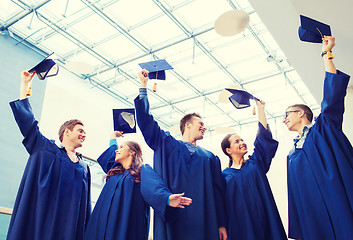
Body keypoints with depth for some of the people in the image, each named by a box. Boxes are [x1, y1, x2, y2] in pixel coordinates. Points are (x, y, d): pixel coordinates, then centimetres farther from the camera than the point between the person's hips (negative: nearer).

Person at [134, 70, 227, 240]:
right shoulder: (166, 144, 13)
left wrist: (221, 225, 4)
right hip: (172, 216, -2)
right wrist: (143, 86, 6)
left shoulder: (210, 158, 18)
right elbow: (146, 120, 8)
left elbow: (218, 192, 12)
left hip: (203, 220, 3)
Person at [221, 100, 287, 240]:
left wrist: (260, 108, 8)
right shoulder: (225, 175, 5)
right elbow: (222, 205, 2)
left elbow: (263, 135, 7)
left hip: (264, 222, 2)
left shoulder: (255, 163, 10)